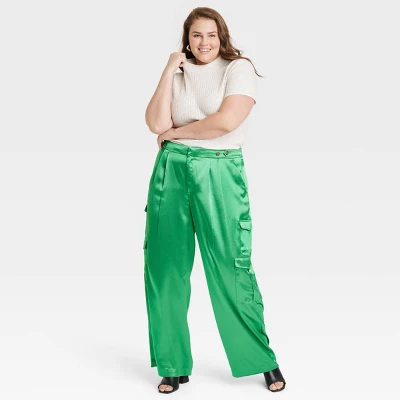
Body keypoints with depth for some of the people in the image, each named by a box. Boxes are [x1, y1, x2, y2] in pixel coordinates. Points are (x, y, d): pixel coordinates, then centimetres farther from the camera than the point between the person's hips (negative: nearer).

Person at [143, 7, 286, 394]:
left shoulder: (238, 68, 1)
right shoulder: (177, 73, 13)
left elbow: (227, 121, -14)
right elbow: (157, 123, -2)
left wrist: (175, 132, -2)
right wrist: (169, 71, -2)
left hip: (220, 173, -4)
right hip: (171, 170, 4)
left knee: (231, 268, -4)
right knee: (165, 267, 5)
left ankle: (264, 360, 14)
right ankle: (173, 366, 18)